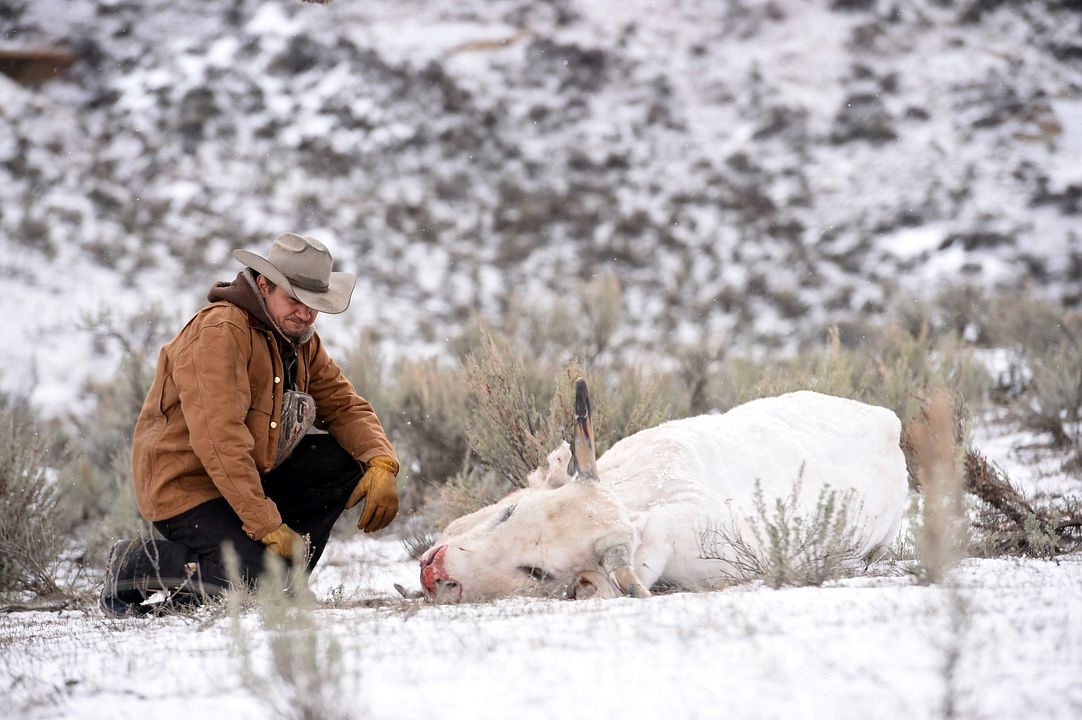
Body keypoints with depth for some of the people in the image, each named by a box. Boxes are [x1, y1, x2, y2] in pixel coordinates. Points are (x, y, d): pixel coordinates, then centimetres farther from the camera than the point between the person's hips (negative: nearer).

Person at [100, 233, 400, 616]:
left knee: (347, 461, -4)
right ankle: (136, 564, -5)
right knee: (262, 581, -25)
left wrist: (382, 464, -11)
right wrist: (268, 526, -30)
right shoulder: (219, 332, -21)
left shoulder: (300, 339, 8)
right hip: (186, 487, -9)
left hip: (253, 475, 9)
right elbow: (220, 439, -29)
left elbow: (345, 406, 11)